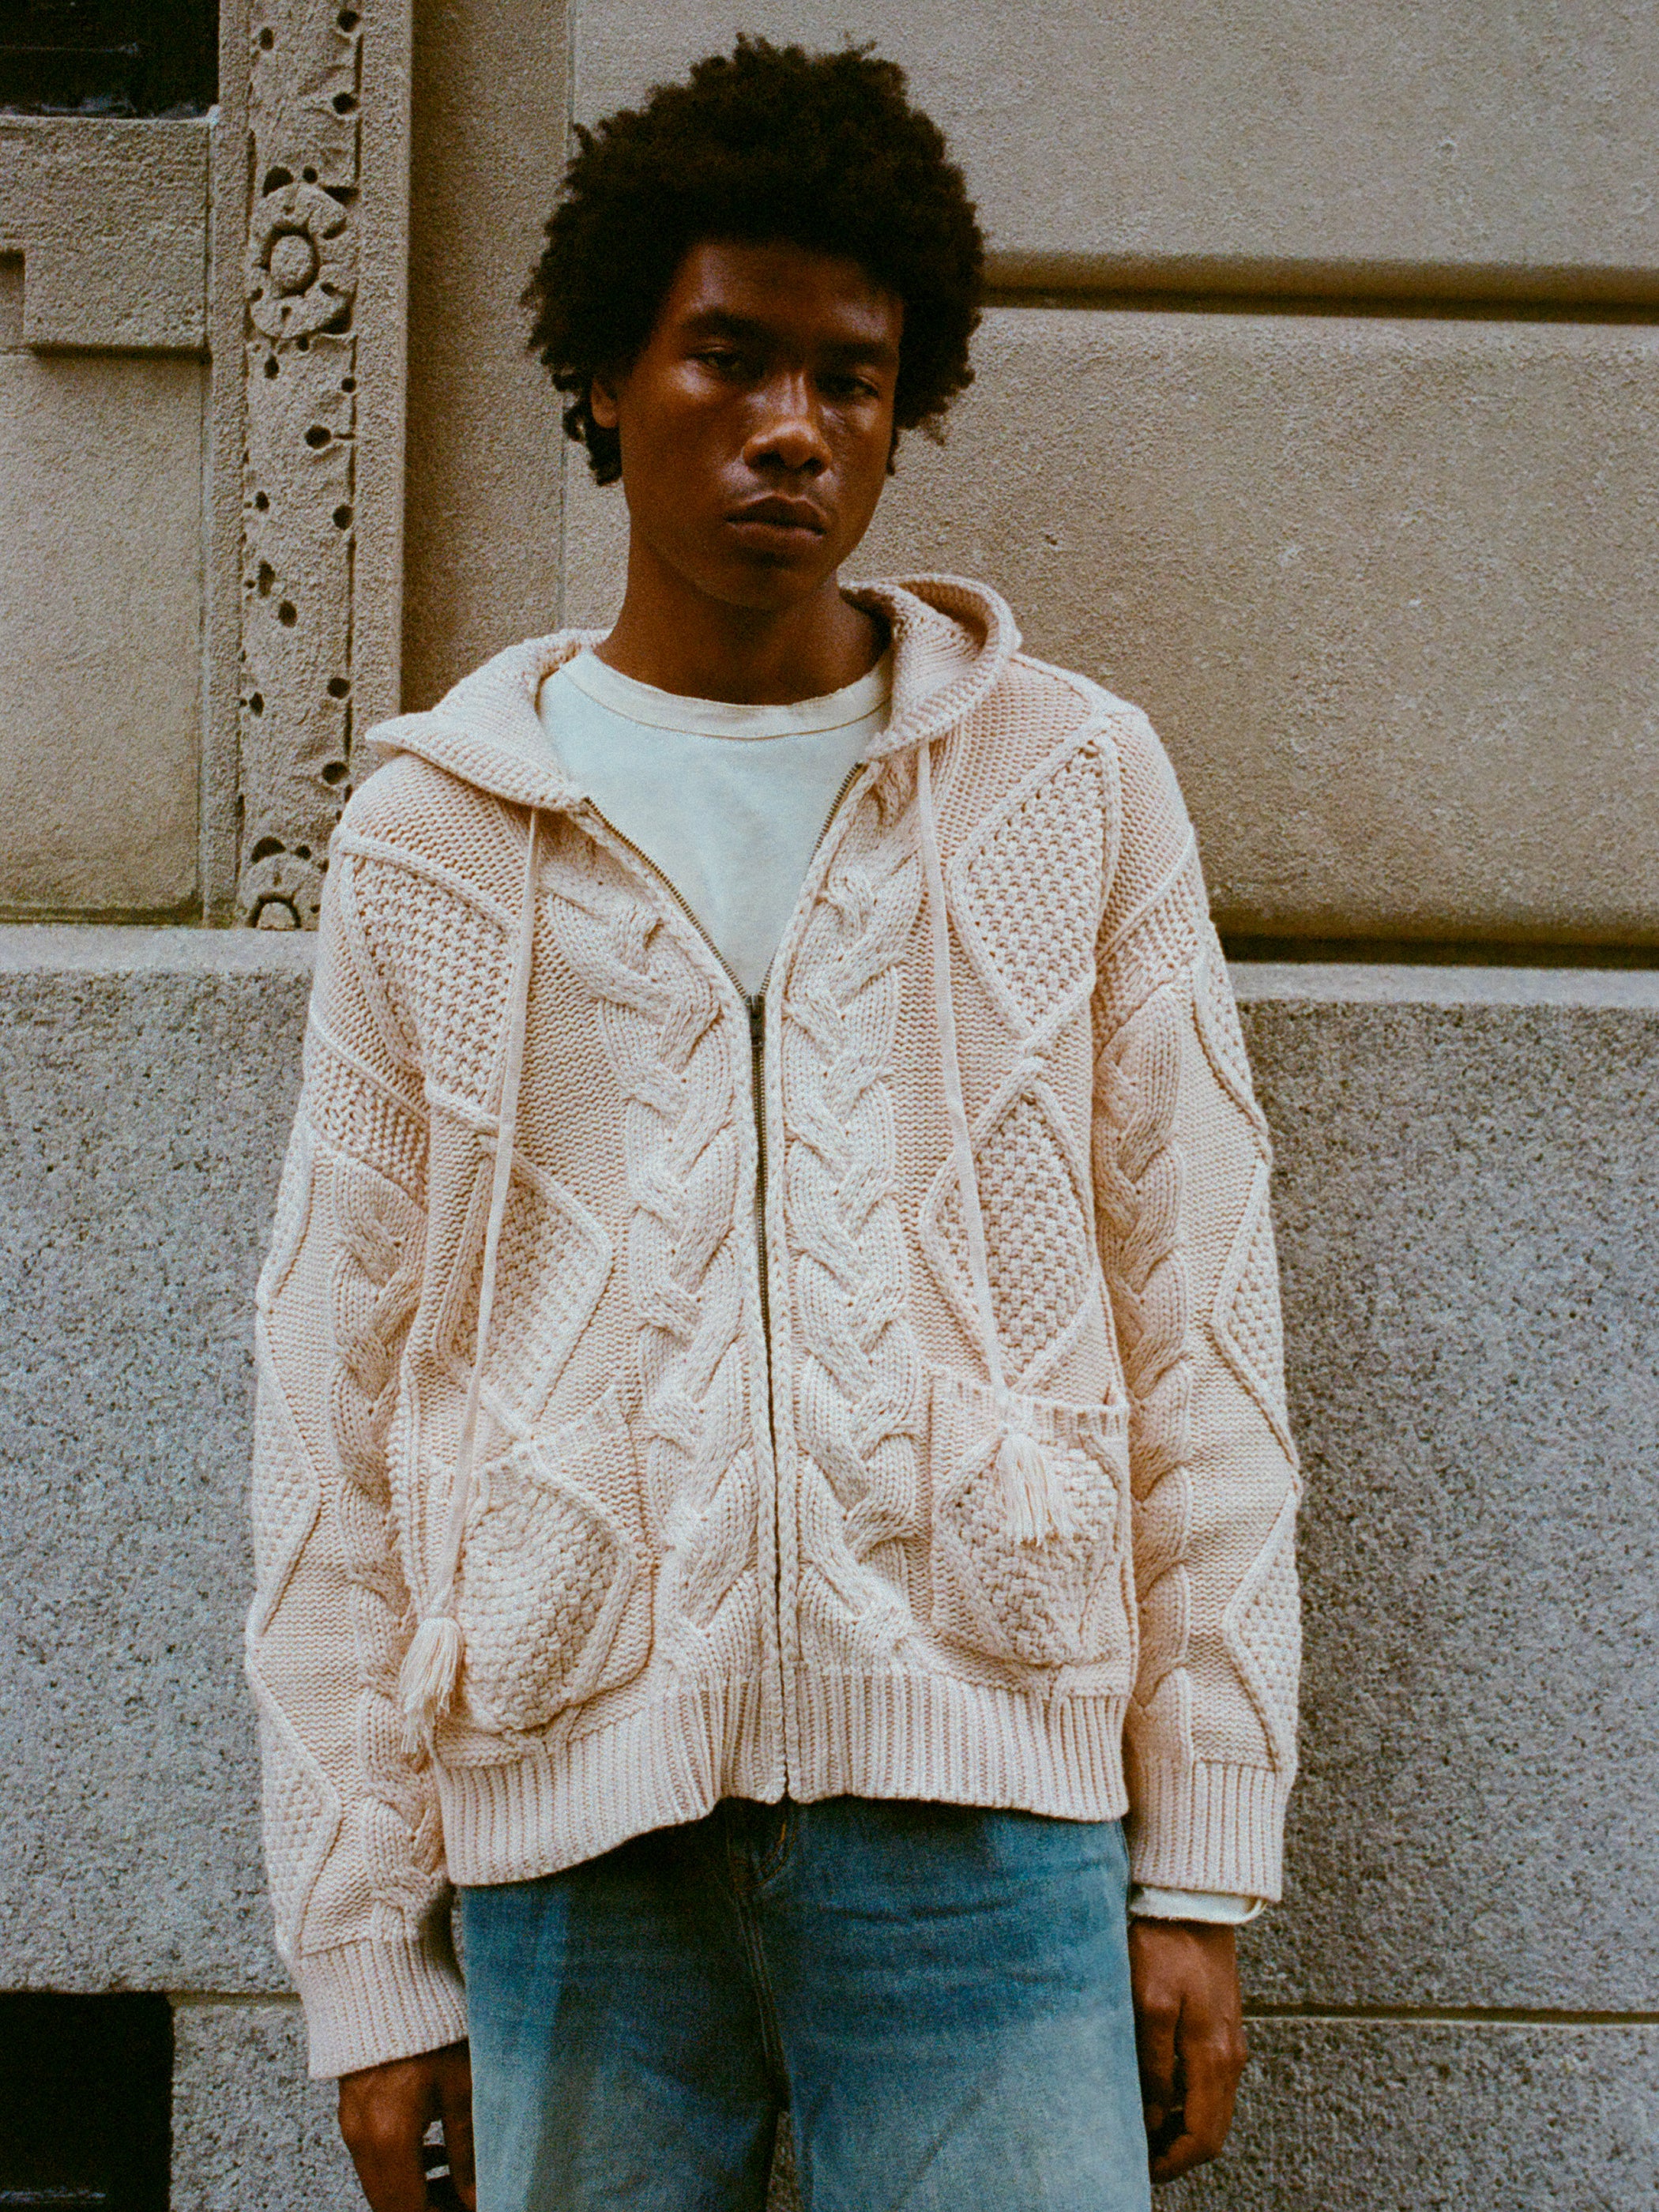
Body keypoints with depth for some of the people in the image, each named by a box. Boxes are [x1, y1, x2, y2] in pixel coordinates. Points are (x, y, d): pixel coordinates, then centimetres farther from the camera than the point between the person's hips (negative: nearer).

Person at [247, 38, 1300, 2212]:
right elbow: (340, 1392, 8)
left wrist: (1204, 1864, 1)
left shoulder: (1072, 785, 8)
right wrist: (365, 1944, 4)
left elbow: (1197, 1329, 6)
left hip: (982, 1807, 0)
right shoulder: (437, 833, 8)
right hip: (572, 1820, 1)